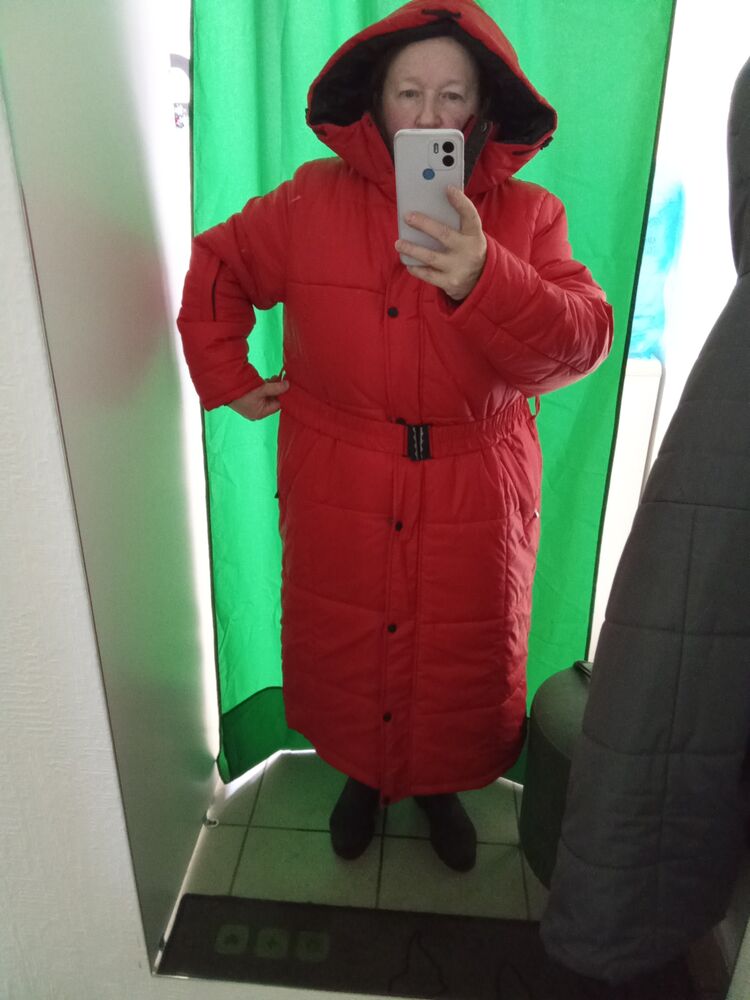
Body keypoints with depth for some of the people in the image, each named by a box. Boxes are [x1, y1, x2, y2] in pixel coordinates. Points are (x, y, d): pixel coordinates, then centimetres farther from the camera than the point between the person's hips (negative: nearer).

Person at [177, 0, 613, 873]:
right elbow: (215, 268, 13)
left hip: (473, 510, 0)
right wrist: (227, 378, 6)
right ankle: (361, 776, 49)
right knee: (345, 656, 16)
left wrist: (483, 282, -34)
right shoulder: (312, 201, 0)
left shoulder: (529, 216, -2)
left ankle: (439, 785, 48)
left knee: (464, 664, 15)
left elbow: (582, 342, -17)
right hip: (339, 499, 1)